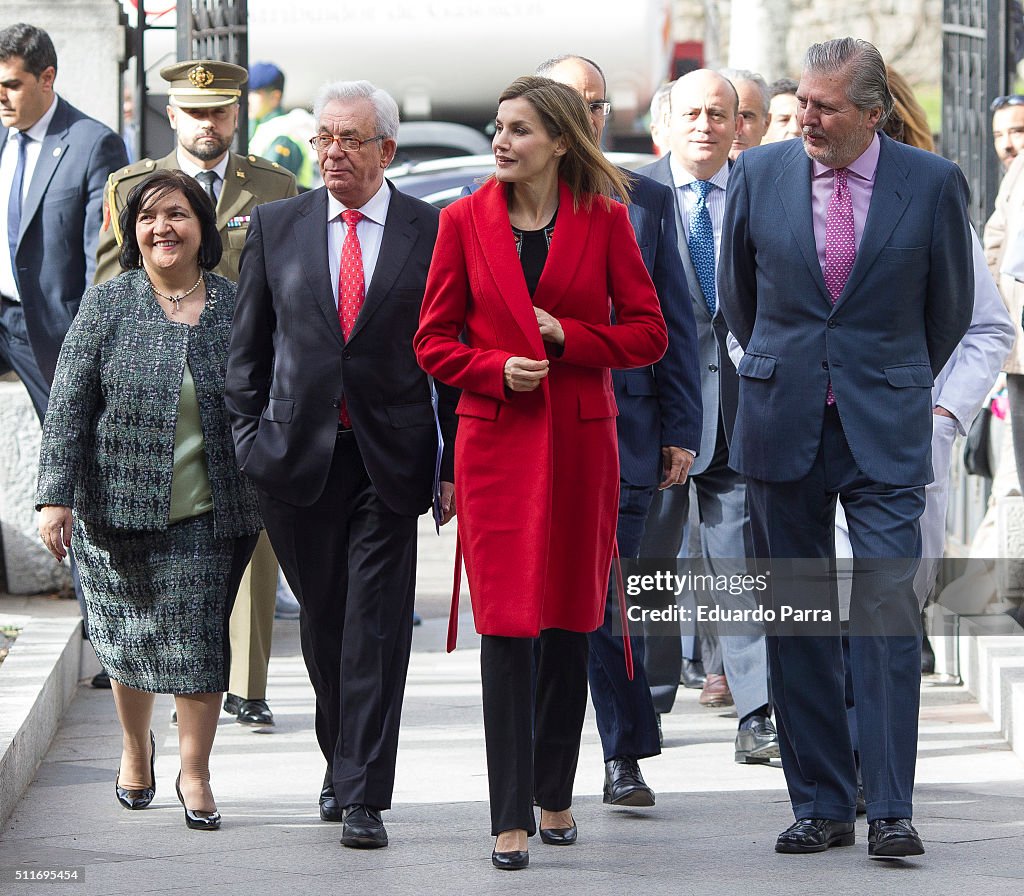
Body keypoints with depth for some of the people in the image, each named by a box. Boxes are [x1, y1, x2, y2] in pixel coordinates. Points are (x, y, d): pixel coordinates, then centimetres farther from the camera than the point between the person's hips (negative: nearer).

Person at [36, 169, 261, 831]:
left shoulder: (236, 305, 3)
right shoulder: (108, 306, 0)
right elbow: (69, 406, -2)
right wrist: (56, 496, -10)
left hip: (211, 515, 0)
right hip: (121, 506, 0)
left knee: (199, 638, -3)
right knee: (131, 635, 11)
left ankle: (195, 770, 9)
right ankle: (136, 747, 34)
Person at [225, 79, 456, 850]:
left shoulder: (433, 232, 0)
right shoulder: (276, 225, 6)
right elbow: (248, 346, 10)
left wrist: (455, 462, -1)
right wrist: (251, 440, 4)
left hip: (390, 459, -2)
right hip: (298, 455, 2)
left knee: (377, 627, -5)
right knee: (323, 621, 12)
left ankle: (364, 798, -4)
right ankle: (343, 765, 30)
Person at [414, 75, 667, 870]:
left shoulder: (604, 220, 0)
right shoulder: (465, 221, 1)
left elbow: (648, 333, 2)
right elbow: (433, 341, 4)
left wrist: (563, 335, -12)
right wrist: (498, 368, -13)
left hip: (580, 442, 1)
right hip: (496, 440, -1)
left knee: (570, 624, 8)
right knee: (506, 625, -5)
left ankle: (556, 796, 23)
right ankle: (511, 818, -4)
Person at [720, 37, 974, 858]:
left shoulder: (933, 184, -4)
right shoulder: (760, 175, 1)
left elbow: (950, 306, 10)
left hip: (884, 430, -2)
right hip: (783, 423, 2)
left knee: (889, 609, -10)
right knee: (796, 618, 4)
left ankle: (891, 810, -6)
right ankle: (820, 806, 12)